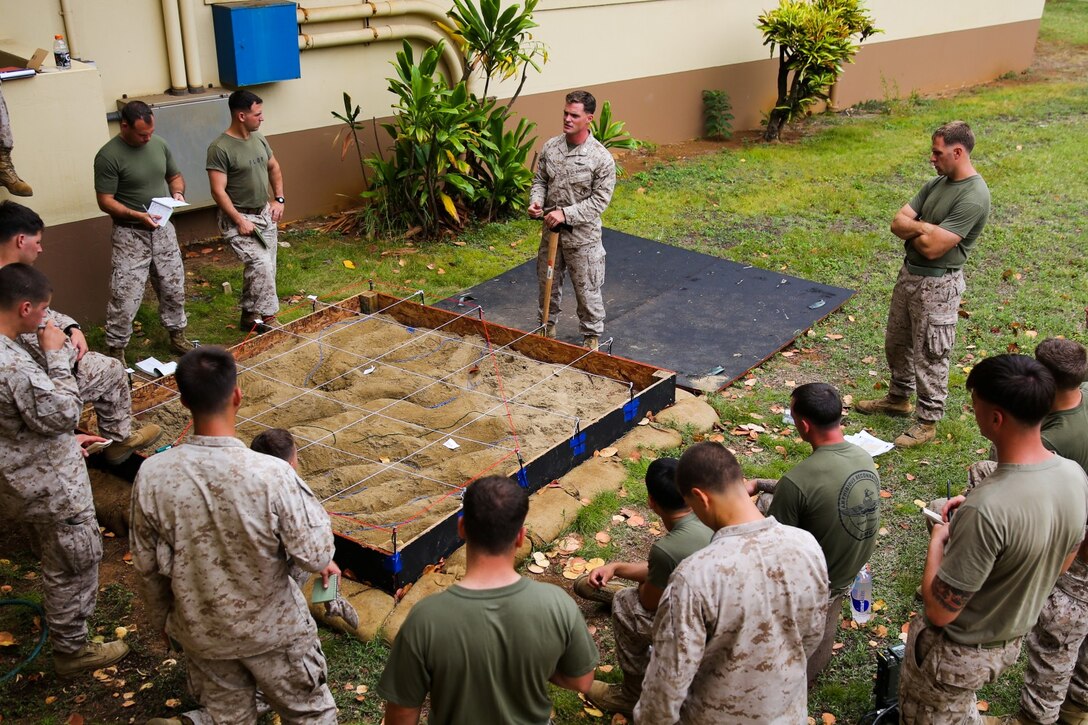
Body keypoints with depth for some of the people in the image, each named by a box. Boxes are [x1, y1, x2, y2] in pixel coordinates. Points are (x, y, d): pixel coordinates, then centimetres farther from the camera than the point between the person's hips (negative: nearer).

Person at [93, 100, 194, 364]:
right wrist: (138, 215, -27)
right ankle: (117, 349, 7)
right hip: (130, 234, -5)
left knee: (173, 286, 15)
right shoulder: (108, 156, -16)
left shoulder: (159, 144, 1)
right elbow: (105, 201, -15)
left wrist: (178, 192, -6)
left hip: (163, 229, 6)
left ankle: (177, 335, 32)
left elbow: (175, 176, 16)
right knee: (125, 295, -5)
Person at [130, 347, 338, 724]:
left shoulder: (152, 476, -20)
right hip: (272, 629, -2)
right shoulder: (271, 474, -30)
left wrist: (163, 620, 13)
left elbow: (147, 566, -6)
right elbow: (316, 556, -21)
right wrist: (302, 491, -7)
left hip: (201, 632, 3)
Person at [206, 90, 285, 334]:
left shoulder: (258, 138, 5)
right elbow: (218, 191, -20)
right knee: (261, 264, -20)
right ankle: (267, 316, -11)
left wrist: (279, 199, 9)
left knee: (264, 268, 9)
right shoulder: (220, 148, -18)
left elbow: (274, 168, 20)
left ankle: (250, 317, 22)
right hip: (237, 218, -7)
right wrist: (240, 221, -22)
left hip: (265, 214, 8)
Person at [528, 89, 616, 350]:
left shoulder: (601, 157, -17)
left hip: (582, 234, -5)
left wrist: (565, 214, -24)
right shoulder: (550, 147, -1)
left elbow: (600, 200, -17)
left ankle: (592, 336, 26)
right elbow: (540, 180, 10)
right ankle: (547, 326, 41)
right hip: (551, 230, 5)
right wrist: (536, 201, -11)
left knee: (587, 289, 7)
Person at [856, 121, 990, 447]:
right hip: (909, 273, 9)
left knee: (930, 356, 3)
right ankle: (898, 398, 42)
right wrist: (923, 229, -18)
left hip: (937, 285, -9)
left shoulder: (973, 198, -23)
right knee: (896, 342, 22)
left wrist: (912, 229, -8)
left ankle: (928, 422, 17)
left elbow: (933, 248, -26)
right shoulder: (937, 183, 5)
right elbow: (898, 222, 1)